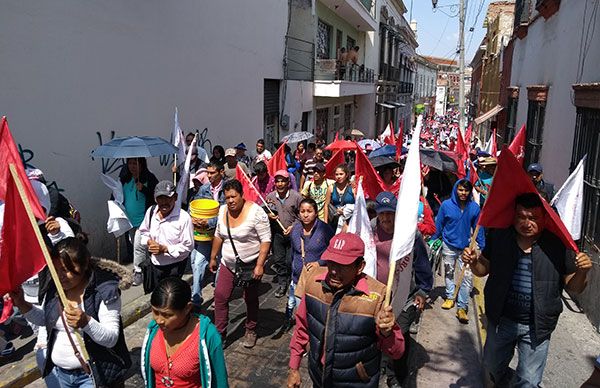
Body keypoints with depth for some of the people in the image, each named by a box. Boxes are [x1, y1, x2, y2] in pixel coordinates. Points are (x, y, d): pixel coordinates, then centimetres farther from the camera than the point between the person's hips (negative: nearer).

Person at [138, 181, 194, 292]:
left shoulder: (184, 218, -24)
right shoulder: (151, 211, -7)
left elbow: (188, 246, -19)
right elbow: (143, 231, 10)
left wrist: (164, 249, -24)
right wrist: (149, 242, -11)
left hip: (175, 265, -5)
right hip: (154, 262, 5)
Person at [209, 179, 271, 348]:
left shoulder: (255, 212, -21)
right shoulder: (223, 210, -2)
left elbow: (266, 240, -21)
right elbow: (218, 236, 11)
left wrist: (259, 265, -24)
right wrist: (213, 257, 14)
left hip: (251, 266, -4)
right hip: (228, 264, 5)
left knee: (251, 299, 13)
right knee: (220, 296, 1)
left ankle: (251, 331, 35)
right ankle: (220, 333, 17)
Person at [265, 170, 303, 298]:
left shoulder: (296, 196, -10)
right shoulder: (270, 197, -1)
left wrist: (293, 226, -13)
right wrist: (269, 215, -10)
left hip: (293, 233, -3)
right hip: (277, 233, 3)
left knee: (291, 261, 1)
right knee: (278, 259, 11)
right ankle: (282, 284, 27)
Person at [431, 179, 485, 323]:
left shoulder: (474, 207, -6)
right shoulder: (446, 205, -9)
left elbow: (478, 228, 3)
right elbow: (438, 225, 0)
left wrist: (483, 247, 5)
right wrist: (432, 241, 3)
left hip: (466, 247, 0)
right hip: (449, 245, 0)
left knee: (467, 277, -6)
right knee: (448, 273, 16)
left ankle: (462, 307, 1)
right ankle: (450, 297, 35)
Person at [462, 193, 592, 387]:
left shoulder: (558, 244, -13)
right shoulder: (499, 237, -7)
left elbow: (574, 287, -4)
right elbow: (484, 269, 4)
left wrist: (582, 272, -24)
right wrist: (474, 261, -17)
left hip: (536, 327, -2)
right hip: (501, 320, 3)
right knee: (493, 366, 25)